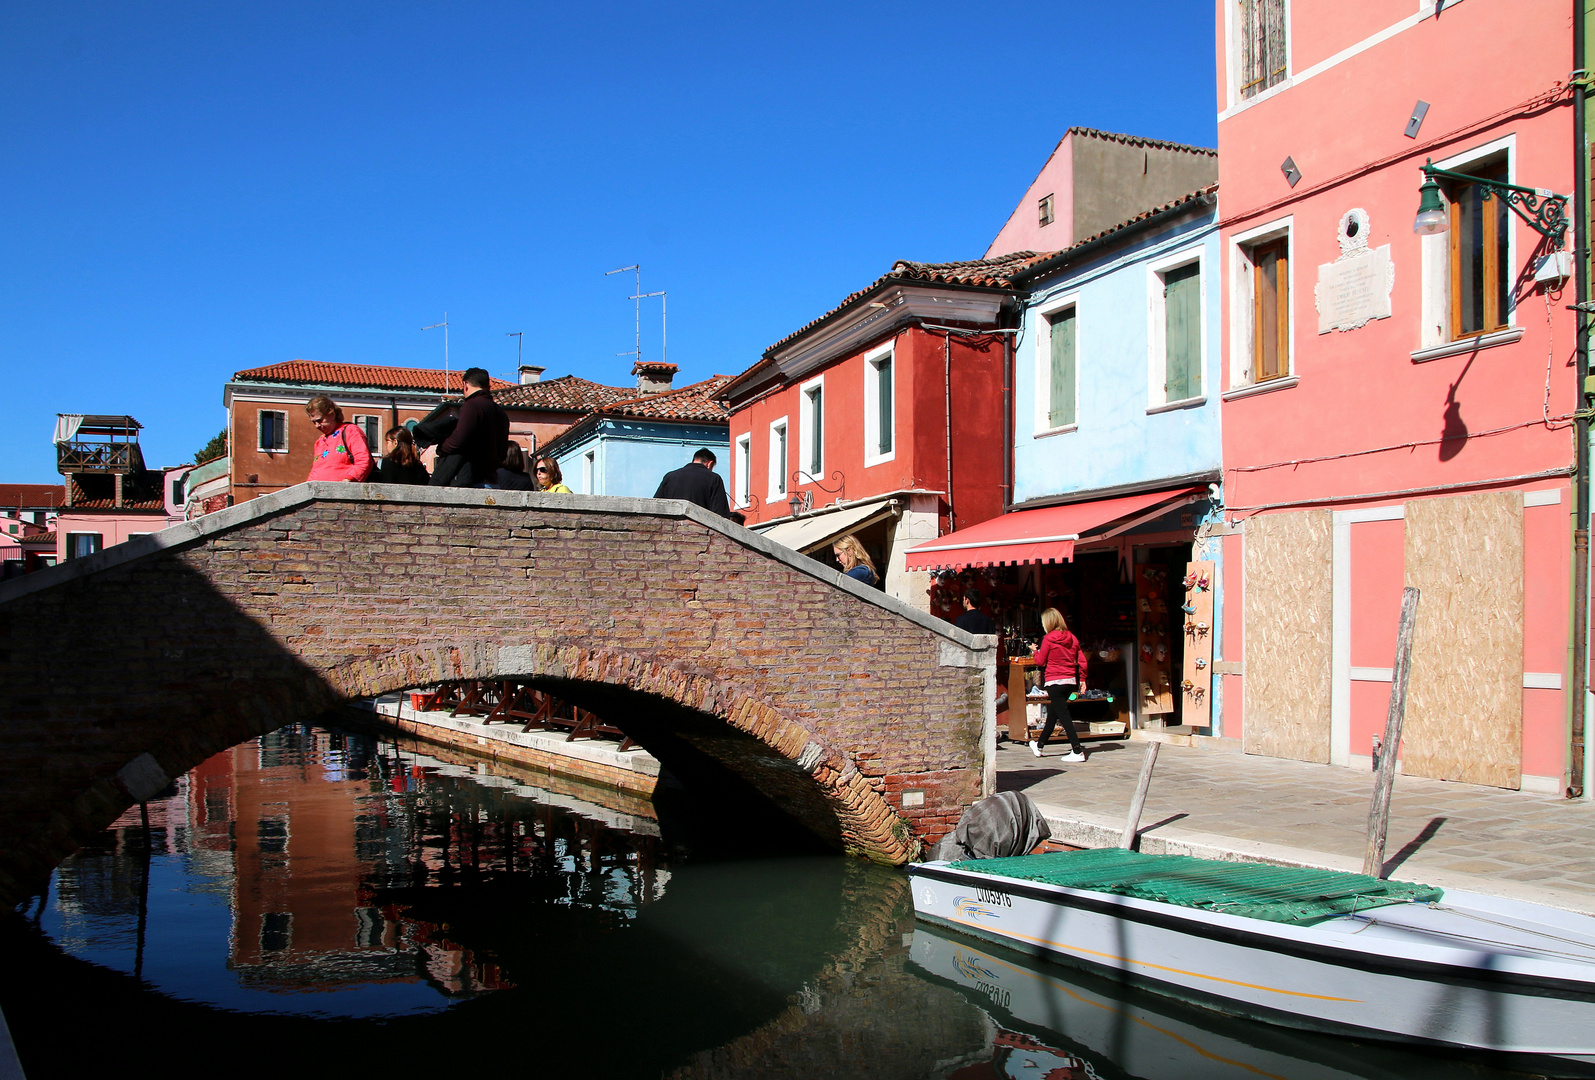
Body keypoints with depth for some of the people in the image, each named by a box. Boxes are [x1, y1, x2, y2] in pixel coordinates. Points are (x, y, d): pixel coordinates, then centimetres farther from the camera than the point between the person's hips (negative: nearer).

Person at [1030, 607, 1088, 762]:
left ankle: (1077, 752, -11)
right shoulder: (1072, 638, 5)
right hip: (1070, 681, 7)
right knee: (1052, 713, 18)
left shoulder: (1048, 639, -11)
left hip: (1055, 681, -7)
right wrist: (1082, 679, 13)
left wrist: (1036, 651, 15)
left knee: (1063, 715, -5)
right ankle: (1039, 745, 33)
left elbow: (1040, 662, -4)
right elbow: (1082, 661, 6)